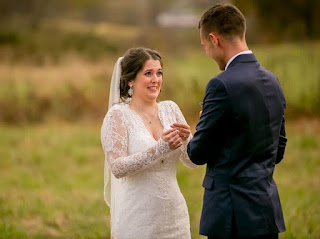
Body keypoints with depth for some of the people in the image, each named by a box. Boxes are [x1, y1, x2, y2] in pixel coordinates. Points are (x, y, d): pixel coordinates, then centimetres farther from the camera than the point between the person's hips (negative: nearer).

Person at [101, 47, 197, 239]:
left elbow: (193, 162, 6)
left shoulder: (170, 109, 6)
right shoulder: (118, 115, -6)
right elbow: (117, 168, -16)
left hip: (174, 216, 4)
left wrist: (187, 139, -14)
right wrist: (160, 149, -25)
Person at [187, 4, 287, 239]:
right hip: (268, 212, 8)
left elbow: (199, 153, -10)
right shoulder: (272, 81, 9)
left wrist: (191, 144, 10)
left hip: (234, 214, -8)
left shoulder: (223, 85, -17)